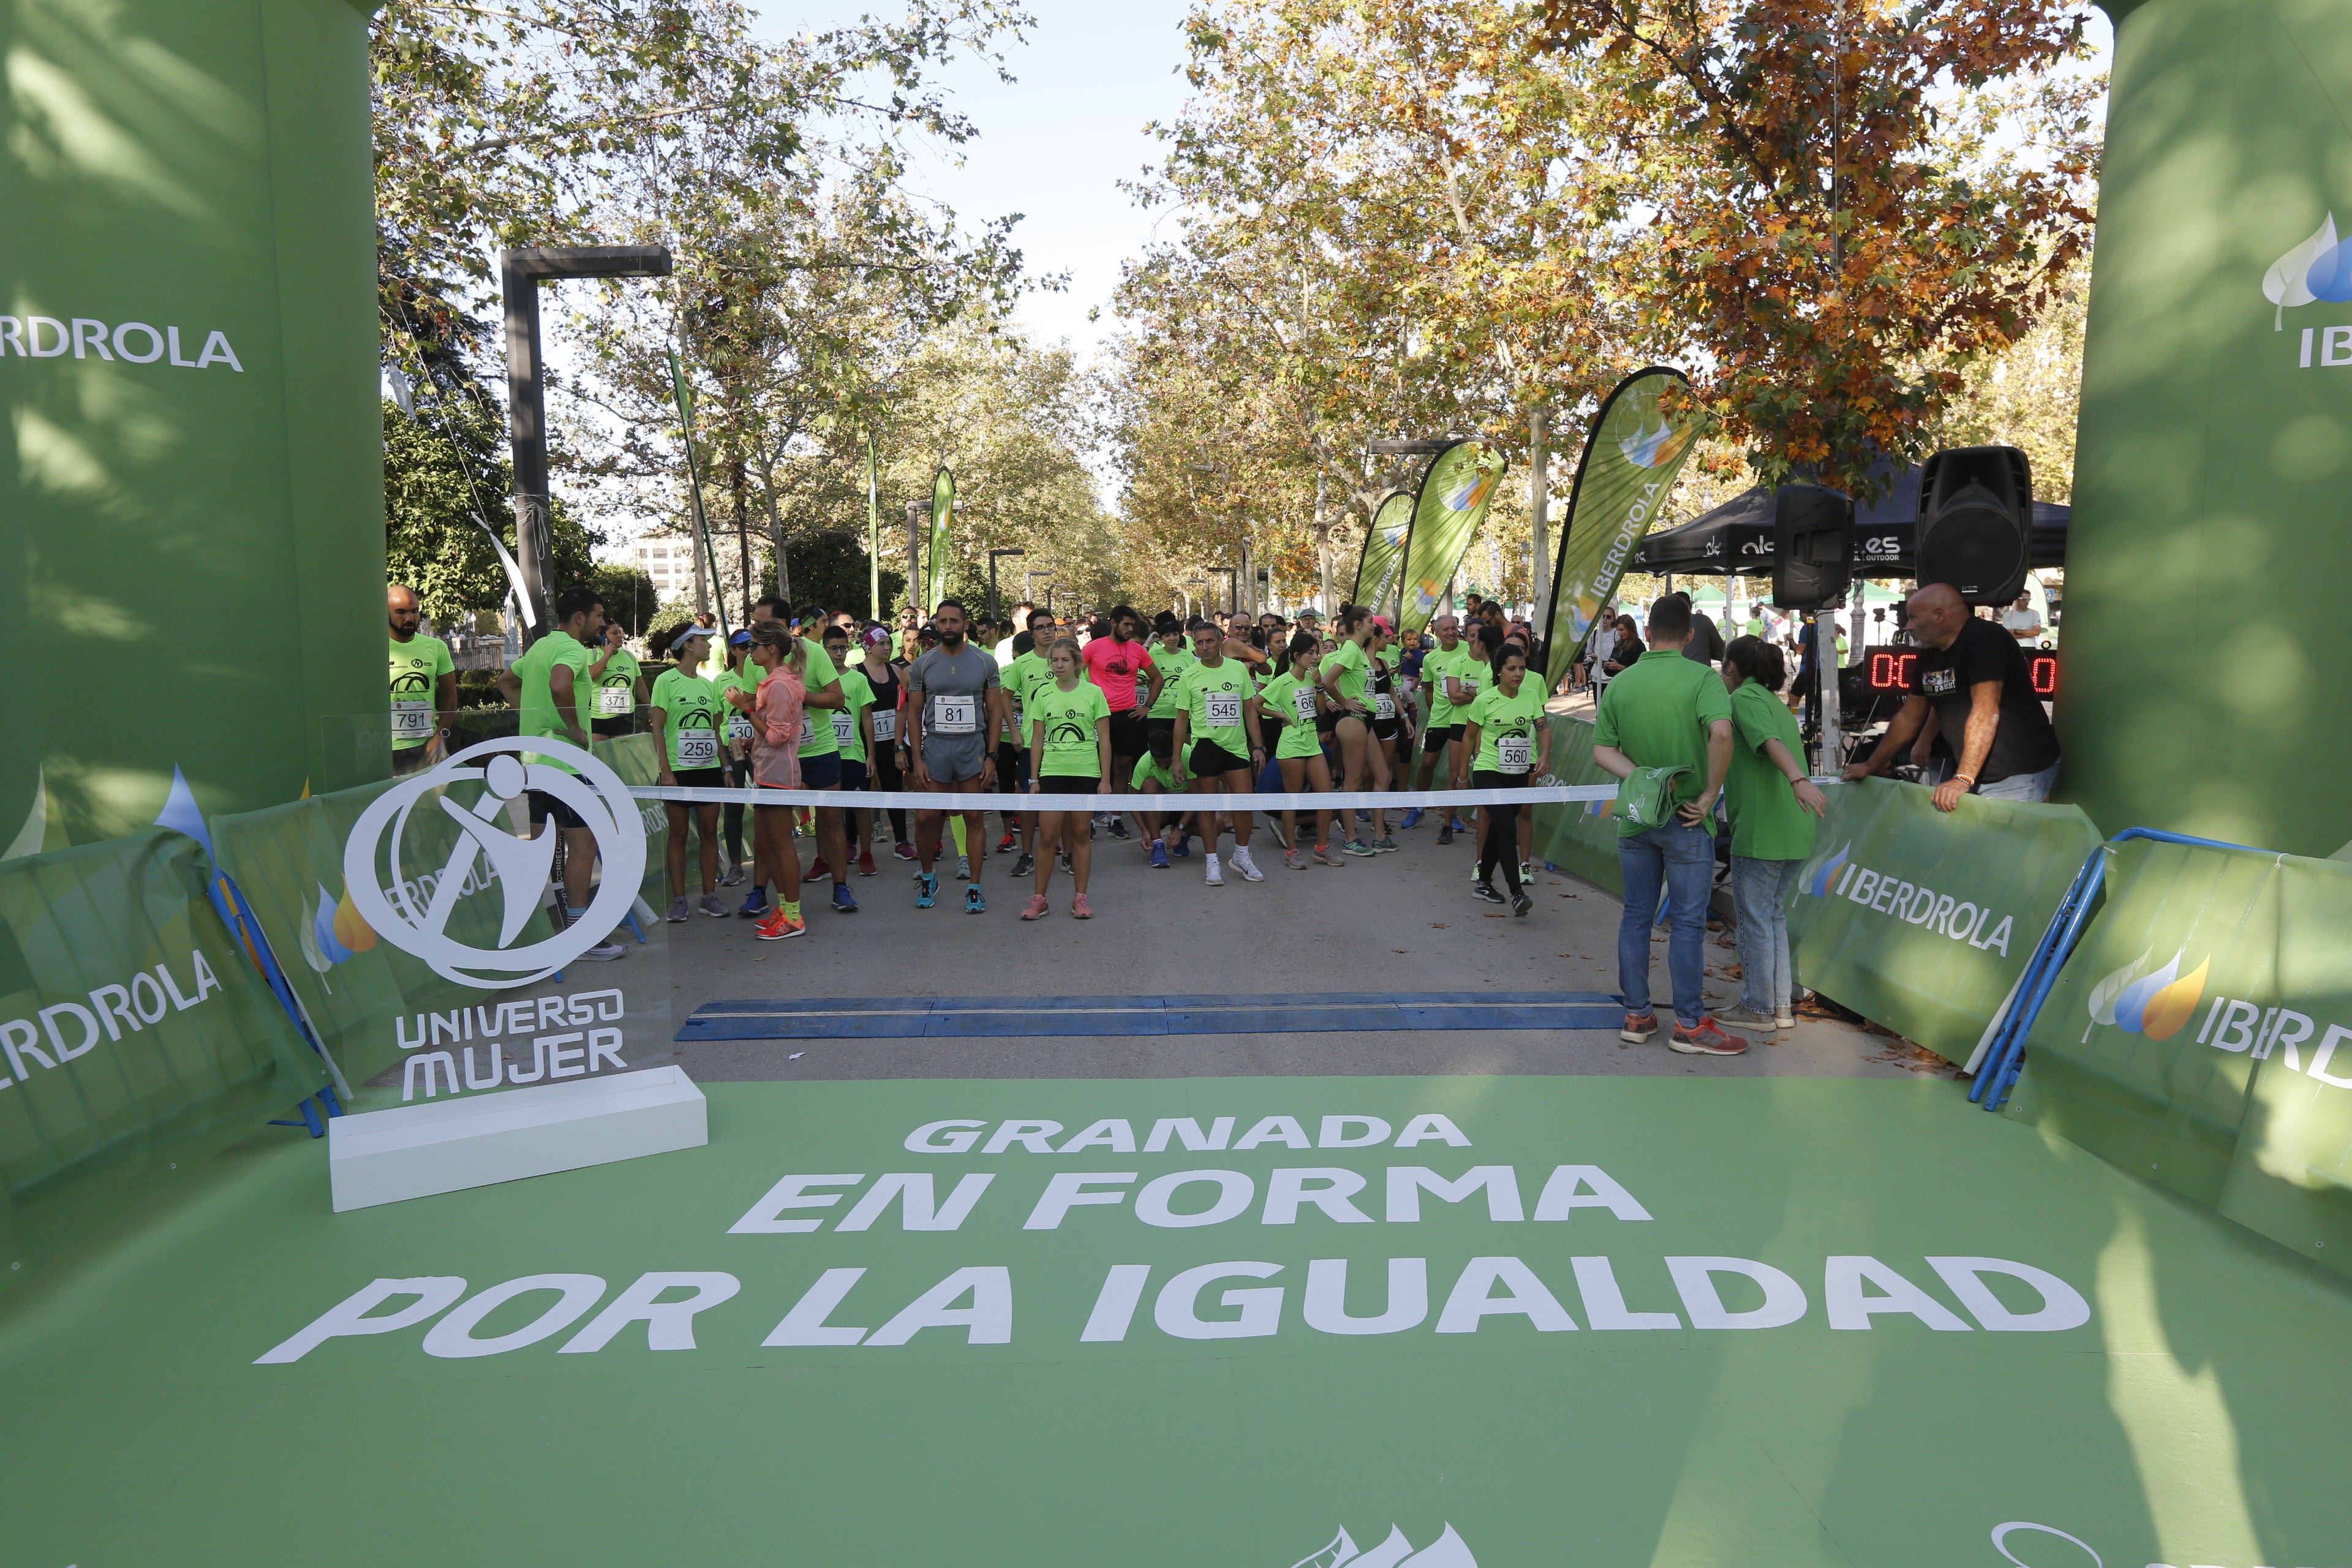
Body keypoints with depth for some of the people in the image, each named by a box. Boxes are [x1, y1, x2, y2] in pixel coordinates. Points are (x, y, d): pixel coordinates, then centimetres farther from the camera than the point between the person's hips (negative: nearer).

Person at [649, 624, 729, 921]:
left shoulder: (708, 685, 12)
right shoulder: (666, 681, -4)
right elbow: (657, 729, -7)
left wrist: (726, 768, 11)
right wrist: (665, 771, -13)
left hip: (710, 768, 5)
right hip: (679, 770, -5)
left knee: (710, 833, 6)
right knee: (678, 835, 2)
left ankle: (710, 895, 14)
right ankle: (679, 899, 9)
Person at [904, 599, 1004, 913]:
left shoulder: (985, 662, 2)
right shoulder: (923, 665, 4)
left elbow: (995, 710, 3)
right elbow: (914, 713, 6)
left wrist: (991, 756, -4)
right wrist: (916, 758, -3)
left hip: (974, 746, -1)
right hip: (935, 746, 1)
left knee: (975, 817, 2)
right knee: (926, 818, -1)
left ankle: (974, 888, 11)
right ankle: (927, 878, 22)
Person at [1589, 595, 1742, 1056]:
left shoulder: (1621, 683, 3)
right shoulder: (1703, 678, -10)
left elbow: (1602, 750, -2)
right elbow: (1721, 733, -27)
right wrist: (1709, 794, -18)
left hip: (1635, 817, 4)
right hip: (1686, 821, -4)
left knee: (1636, 916, 12)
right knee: (1688, 922, 3)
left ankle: (1636, 1015, 20)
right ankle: (1690, 1026, 10)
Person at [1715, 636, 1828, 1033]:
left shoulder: (1744, 697, -8)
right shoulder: (1776, 703, 20)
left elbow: (1772, 742, -24)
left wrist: (1799, 781, -38)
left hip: (1760, 830, -9)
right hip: (1794, 832, 9)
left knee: (1755, 918, 1)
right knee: (1774, 914, 17)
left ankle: (1757, 1008, 9)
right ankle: (1782, 1004, 21)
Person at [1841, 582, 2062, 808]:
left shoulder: (1983, 639, -18)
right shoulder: (1929, 655, 9)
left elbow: (1986, 712, -27)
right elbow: (1908, 717, 18)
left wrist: (1963, 779, -31)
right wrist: (1871, 766, 18)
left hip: (2018, 777, -8)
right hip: (1978, 775, 8)